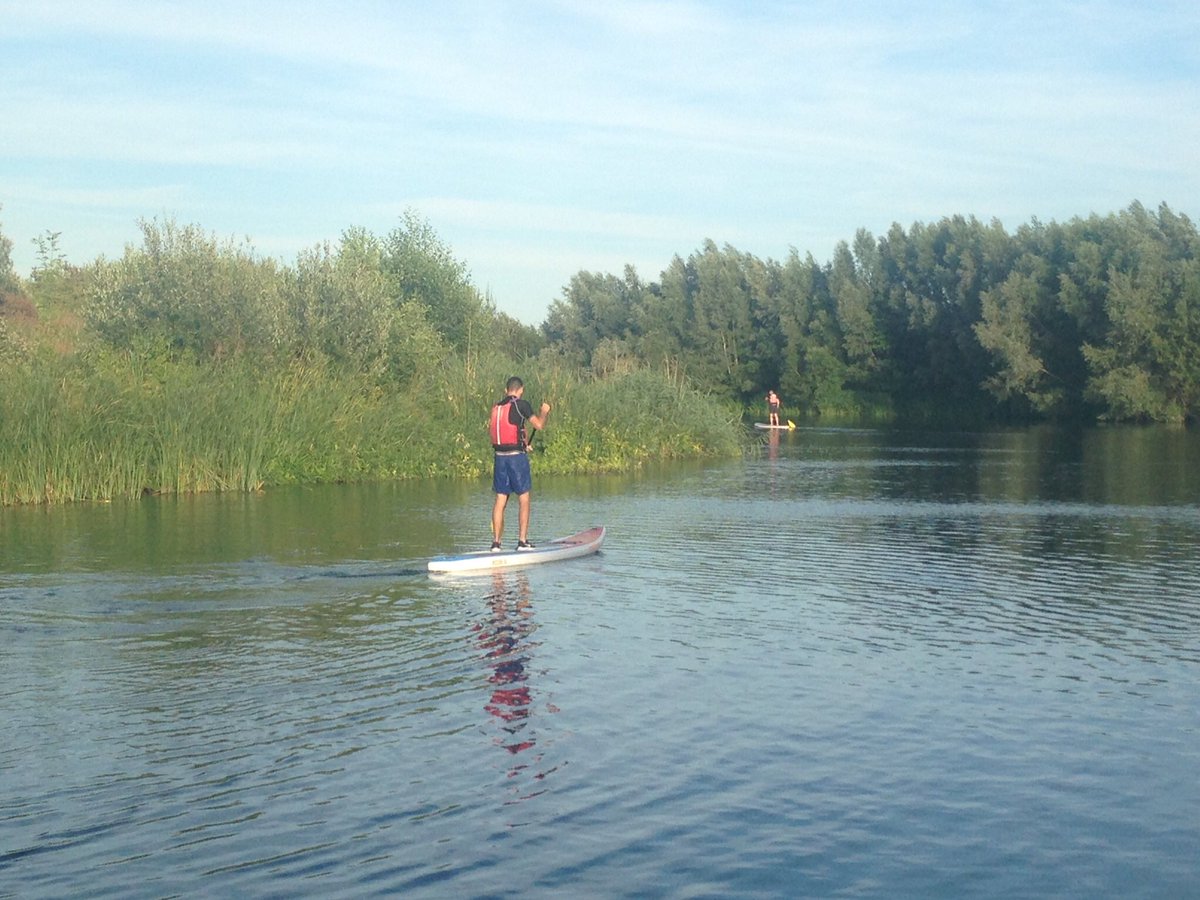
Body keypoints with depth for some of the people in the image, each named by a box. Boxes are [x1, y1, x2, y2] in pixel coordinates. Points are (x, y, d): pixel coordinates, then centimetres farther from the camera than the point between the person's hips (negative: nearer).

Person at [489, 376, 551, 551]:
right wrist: (544, 412, 15)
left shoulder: (496, 407, 11)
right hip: (517, 457, -5)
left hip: (500, 456, 5)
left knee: (500, 500, 7)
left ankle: (496, 542, 6)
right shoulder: (521, 404, -6)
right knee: (523, 499, 4)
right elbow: (539, 425, -7)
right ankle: (522, 541, 2)